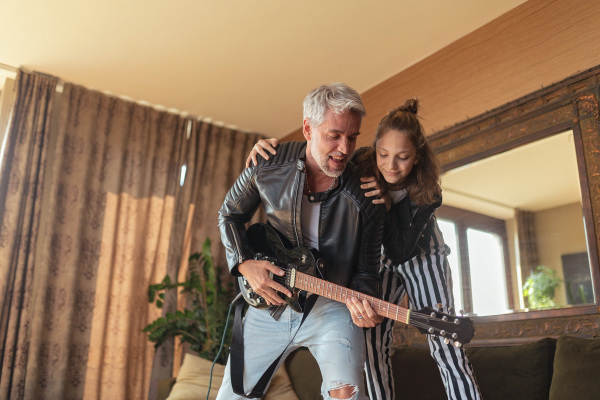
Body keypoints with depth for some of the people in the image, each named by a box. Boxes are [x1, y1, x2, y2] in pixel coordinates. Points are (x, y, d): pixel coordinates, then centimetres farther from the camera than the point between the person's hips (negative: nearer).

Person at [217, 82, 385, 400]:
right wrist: (244, 264, -11)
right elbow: (229, 215, 5)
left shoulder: (367, 197, -15)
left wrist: (362, 301, -28)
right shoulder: (269, 164, -10)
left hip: (331, 306, -2)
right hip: (269, 301, 2)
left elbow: (366, 268, -6)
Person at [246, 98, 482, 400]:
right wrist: (271, 146, -27)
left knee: (444, 344, -8)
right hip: (383, 262, 3)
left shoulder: (426, 194, -29)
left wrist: (387, 205, -42)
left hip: (422, 259, -2)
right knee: (372, 340, -4)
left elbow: (401, 250, -30)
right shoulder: (361, 164, -22)